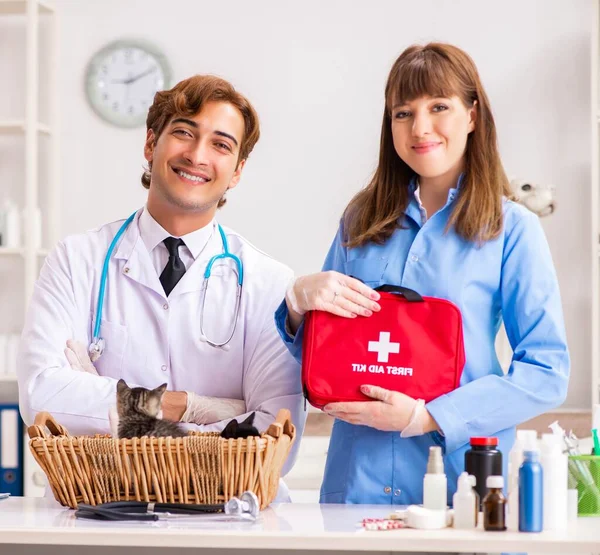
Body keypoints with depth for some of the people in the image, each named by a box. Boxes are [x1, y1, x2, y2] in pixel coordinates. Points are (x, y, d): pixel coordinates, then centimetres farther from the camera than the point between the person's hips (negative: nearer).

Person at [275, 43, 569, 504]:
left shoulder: (512, 229, -4)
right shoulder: (362, 222, 8)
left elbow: (547, 372, -10)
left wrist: (427, 417, -18)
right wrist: (299, 301, -8)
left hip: (460, 478, -3)